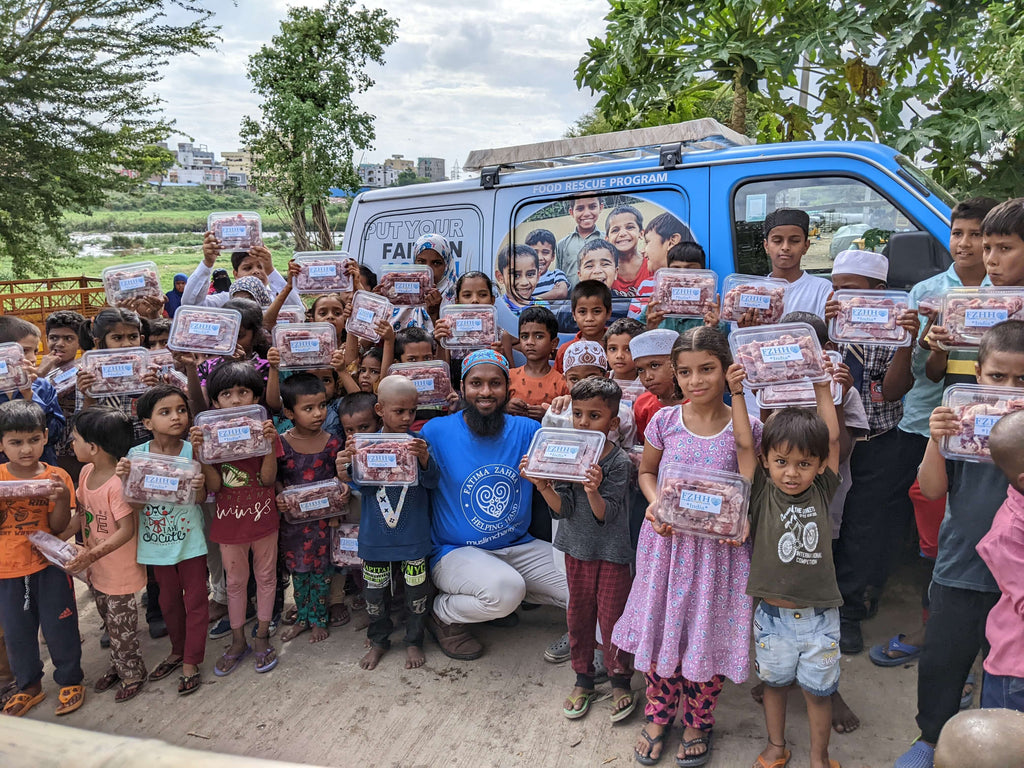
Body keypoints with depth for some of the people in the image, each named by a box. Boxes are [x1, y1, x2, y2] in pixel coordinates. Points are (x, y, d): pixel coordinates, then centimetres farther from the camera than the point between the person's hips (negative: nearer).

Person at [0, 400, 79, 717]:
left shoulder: (56, 477, -8)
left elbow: (58, 527, -9)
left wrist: (62, 497, -26)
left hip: (49, 566, -2)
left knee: (59, 628, 7)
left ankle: (70, 681, 27)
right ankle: (29, 686, 35)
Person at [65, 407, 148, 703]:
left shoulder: (118, 483, -29)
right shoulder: (86, 472, -1)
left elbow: (126, 530, -27)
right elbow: (82, 514, 10)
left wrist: (92, 555, -29)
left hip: (120, 571, -8)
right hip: (95, 567, 8)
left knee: (121, 627, 8)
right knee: (109, 620, 25)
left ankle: (133, 674, 29)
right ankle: (117, 665, 44)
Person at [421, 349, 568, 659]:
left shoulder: (526, 430, 0)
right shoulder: (436, 432, -8)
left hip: (519, 547, 5)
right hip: (455, 552, -4)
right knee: (504, 590, -34)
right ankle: (442, 614, -1)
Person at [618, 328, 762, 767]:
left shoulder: (744, 426, -8)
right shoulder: (665, 421, -4)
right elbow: (646, 471, 10)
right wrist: (654, 502, -8)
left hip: (718, 548, -1)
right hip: (666, 542, 1)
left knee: (706, 632, 10)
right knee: (660, 627, 12)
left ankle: (698, 722, 36)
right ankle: (658, 715, 37)